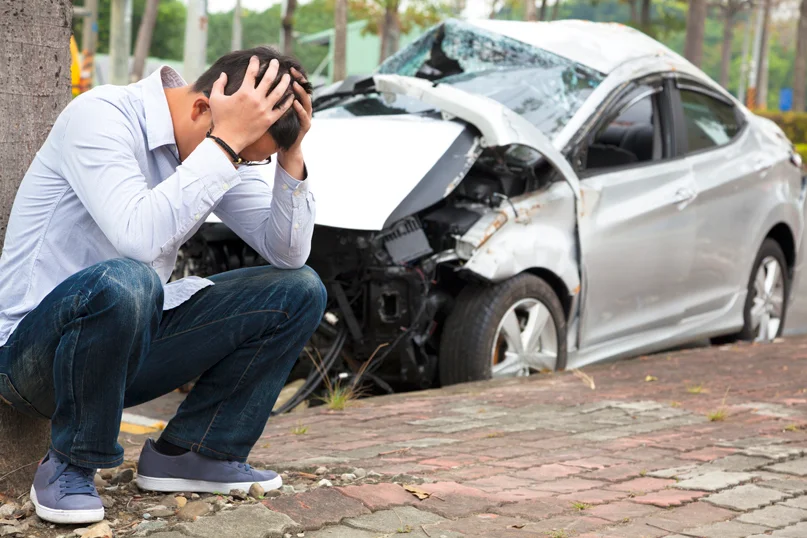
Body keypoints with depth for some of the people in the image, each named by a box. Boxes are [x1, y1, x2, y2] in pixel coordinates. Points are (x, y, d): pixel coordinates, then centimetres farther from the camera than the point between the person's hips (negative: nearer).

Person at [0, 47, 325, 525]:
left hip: (127, 347, 7)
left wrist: (291, 154, -13)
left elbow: (288, 253, 0)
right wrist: (227, 140, -33)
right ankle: (70, 466, -16)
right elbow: (139, 238, -37)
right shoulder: (100, 117, -21)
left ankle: (189, 452, 2)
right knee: (124, 280, -41)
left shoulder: (220, 147, 1)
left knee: (300, 291, -2)